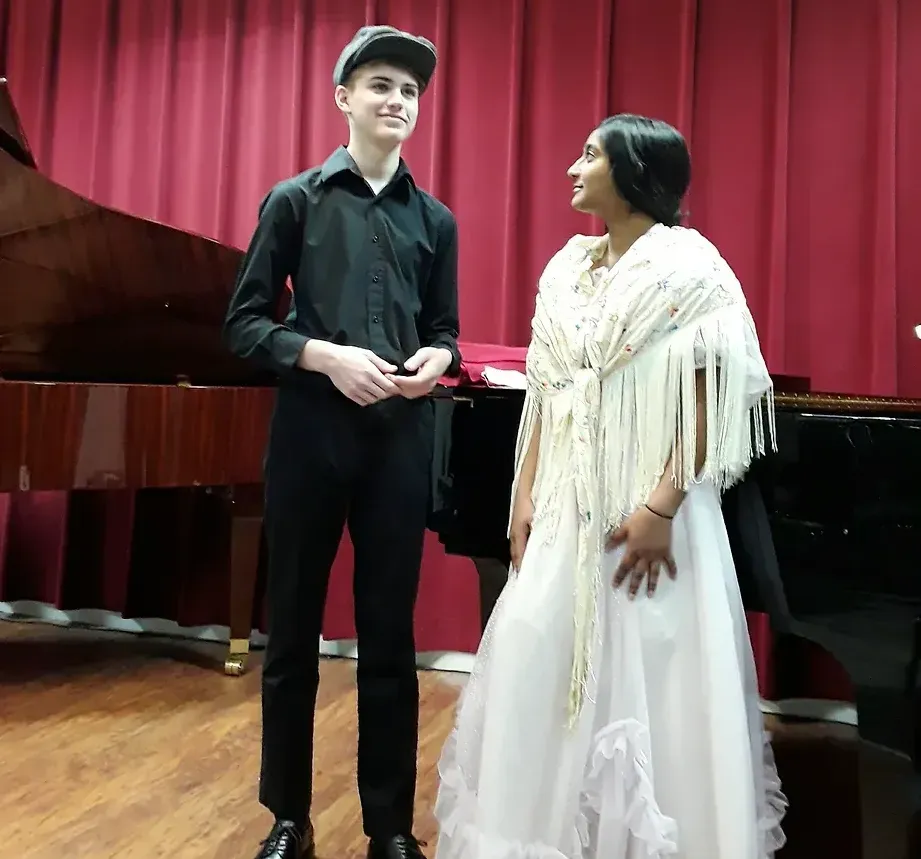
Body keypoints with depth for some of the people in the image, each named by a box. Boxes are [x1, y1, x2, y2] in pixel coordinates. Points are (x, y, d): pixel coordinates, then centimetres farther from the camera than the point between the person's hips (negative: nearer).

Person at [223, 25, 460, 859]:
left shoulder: (435, 219, 12)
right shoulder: (295, 200, 4)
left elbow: (446, 329, 14)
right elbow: (244, 323, 0)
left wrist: (436, 360, -9)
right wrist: (327, 357, -16)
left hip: (402, 438, 2)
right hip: (310, 431, -1)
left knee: (389, 632, 8)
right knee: (293, 629, 8)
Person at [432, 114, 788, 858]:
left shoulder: (688, 265, -6)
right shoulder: (568, 267, 12)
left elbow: (713, 403, -12)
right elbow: (545, 394, 11)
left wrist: (660, 508, -20)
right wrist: (526, 495, 5)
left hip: (644, 510, -6)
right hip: (568, 507, 6)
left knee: (644, 683, 3)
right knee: (542, 667, 9)